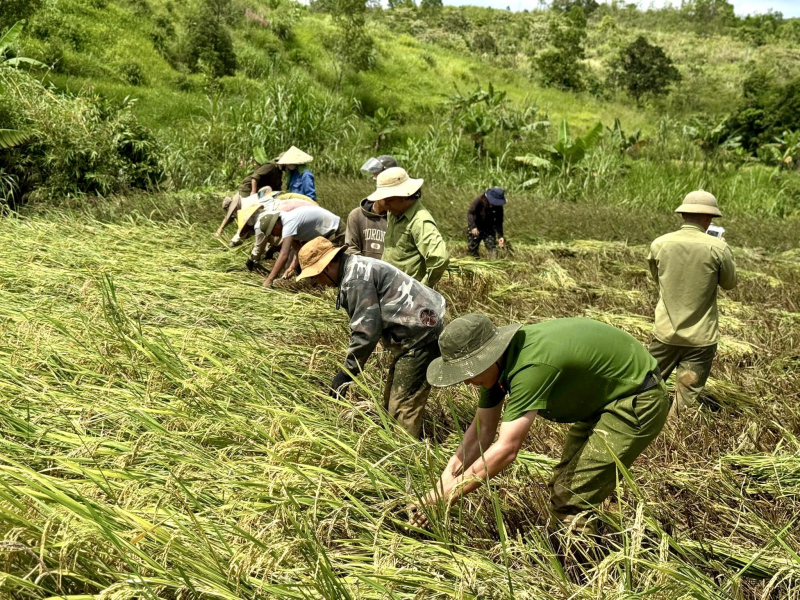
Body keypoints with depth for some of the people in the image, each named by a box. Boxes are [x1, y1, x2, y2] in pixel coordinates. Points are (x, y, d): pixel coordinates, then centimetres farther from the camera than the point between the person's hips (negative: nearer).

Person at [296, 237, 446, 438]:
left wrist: (346, 372, -13)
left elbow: (366, 330, -22)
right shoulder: (356, 267, 14)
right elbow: (365, 323, 17)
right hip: (418, 329, 11)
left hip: (420, 333, -11)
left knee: (403, 406, -6)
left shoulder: (355, 278, -19)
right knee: (392, 399, 20)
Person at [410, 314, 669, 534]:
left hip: (638, 401, -9)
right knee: (562, 487, 14)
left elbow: (506, 449, -36)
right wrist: (441, 485, -7)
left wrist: (445, 496, -28)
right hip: (602, 399, 9)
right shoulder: (497, 359, -8)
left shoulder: (529, 366, -36)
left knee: (571, 499, -11)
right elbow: (482, 429, -2)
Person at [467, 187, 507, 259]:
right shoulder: (478, 201, -24)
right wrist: (473, 227, -50)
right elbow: (470, 213, -34)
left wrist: (500, 236, -20)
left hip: (488, 229, 2)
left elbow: (498, 222, -8)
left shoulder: (498, 207, -14)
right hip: (474, 228, -2)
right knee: (472, 248, 5)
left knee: (492, 248, -12)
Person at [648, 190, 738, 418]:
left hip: (666, 332, 3)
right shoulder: (717, 247, -13)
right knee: (686, 400, 7)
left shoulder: (659, 244, -5)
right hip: (701, 338, -2)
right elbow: (729, 283, 3)